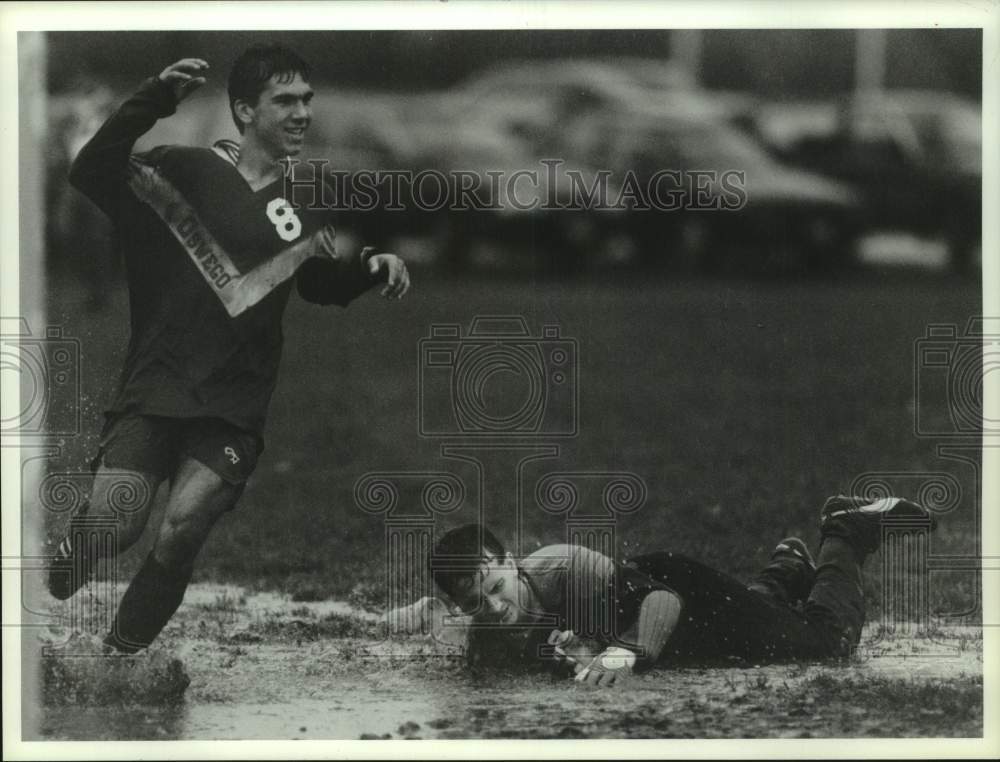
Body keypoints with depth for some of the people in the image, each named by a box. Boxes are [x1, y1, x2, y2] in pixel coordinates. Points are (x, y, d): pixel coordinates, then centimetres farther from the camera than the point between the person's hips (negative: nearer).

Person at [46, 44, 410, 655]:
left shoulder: (303, 203, 13)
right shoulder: (187, 171, -1)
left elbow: (323, 285, 29)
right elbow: (92, 175, -15)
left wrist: (374, 267, 8)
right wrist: (154, 102, -25)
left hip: (234, 412, 2)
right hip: (154, 391, -2)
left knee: (182, 533, -18)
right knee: (113, 523, -18)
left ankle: (117, 658, 1)